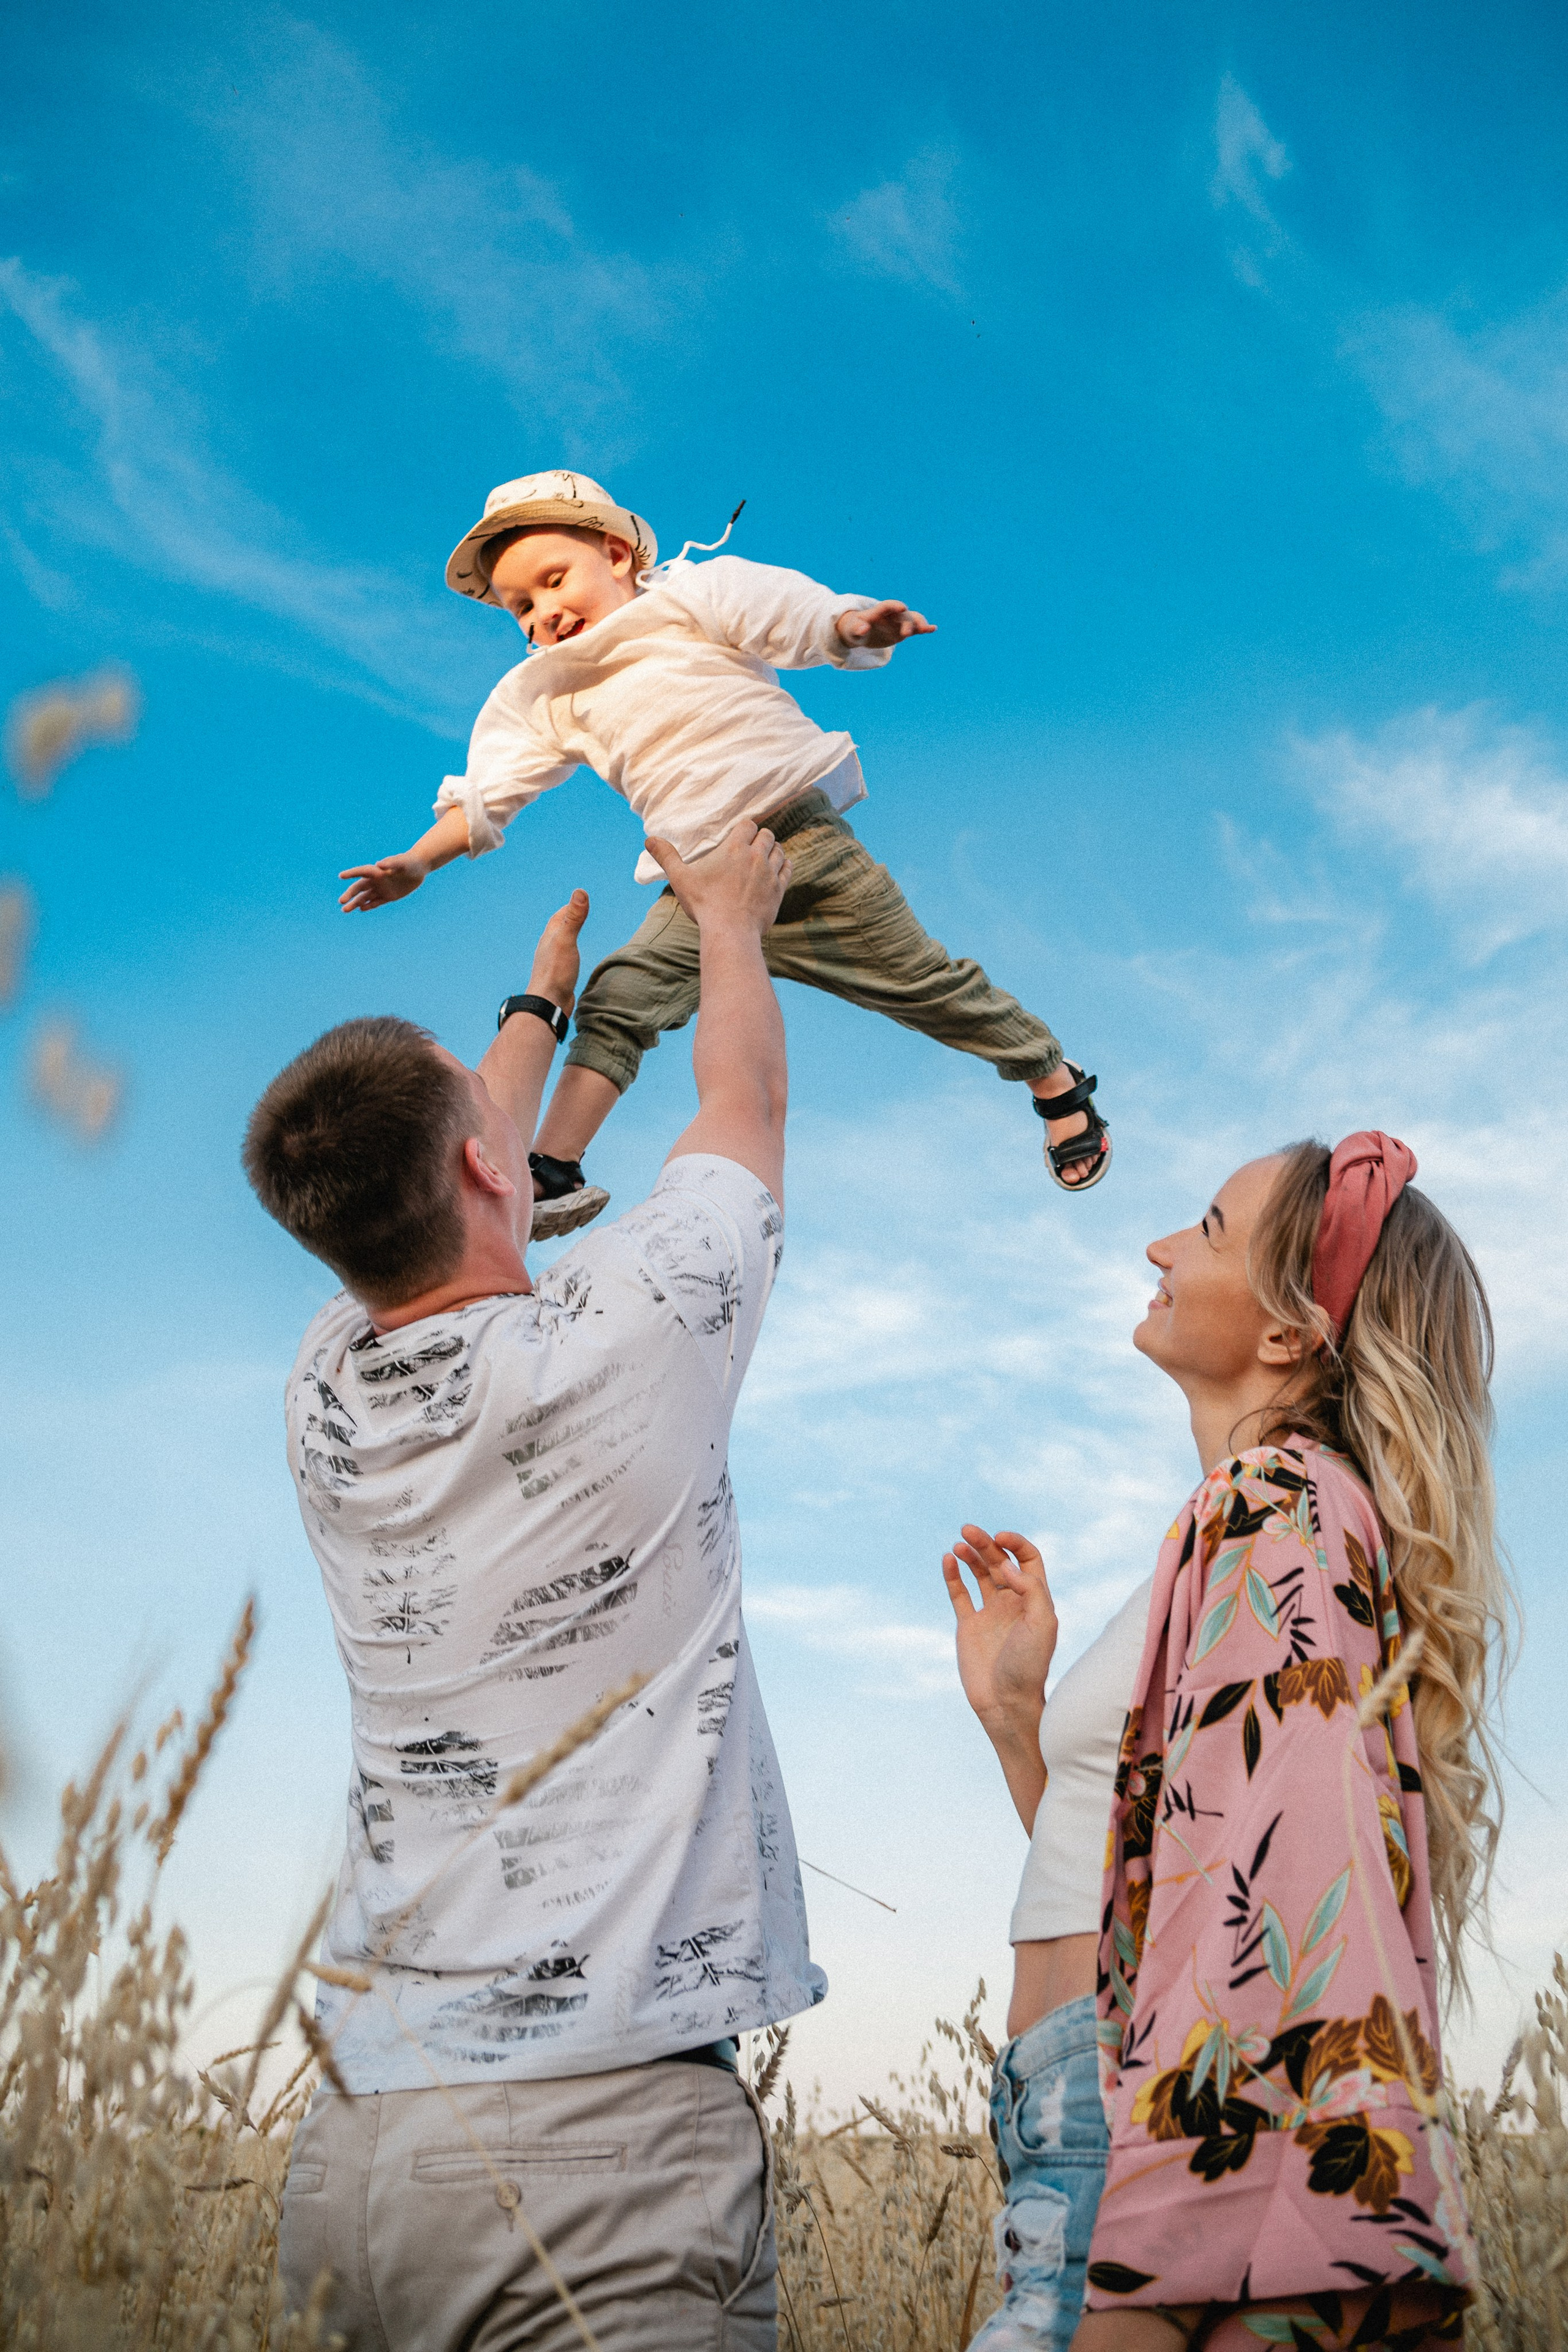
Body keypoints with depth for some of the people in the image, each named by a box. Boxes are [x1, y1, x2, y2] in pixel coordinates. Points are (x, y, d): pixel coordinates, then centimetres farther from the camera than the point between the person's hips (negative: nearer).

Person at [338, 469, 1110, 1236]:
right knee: (616, 999, -14)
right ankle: (554, 1173, -14)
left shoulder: (695, 598, 0)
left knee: (927, 985, 3)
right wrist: (420, 860, -4)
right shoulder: (548, 697, 14)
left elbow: (805, 618, -10)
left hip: (804, 849, -4)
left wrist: (859, 627, -32)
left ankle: (1059, 1086, 25)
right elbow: (487, 794, 12)